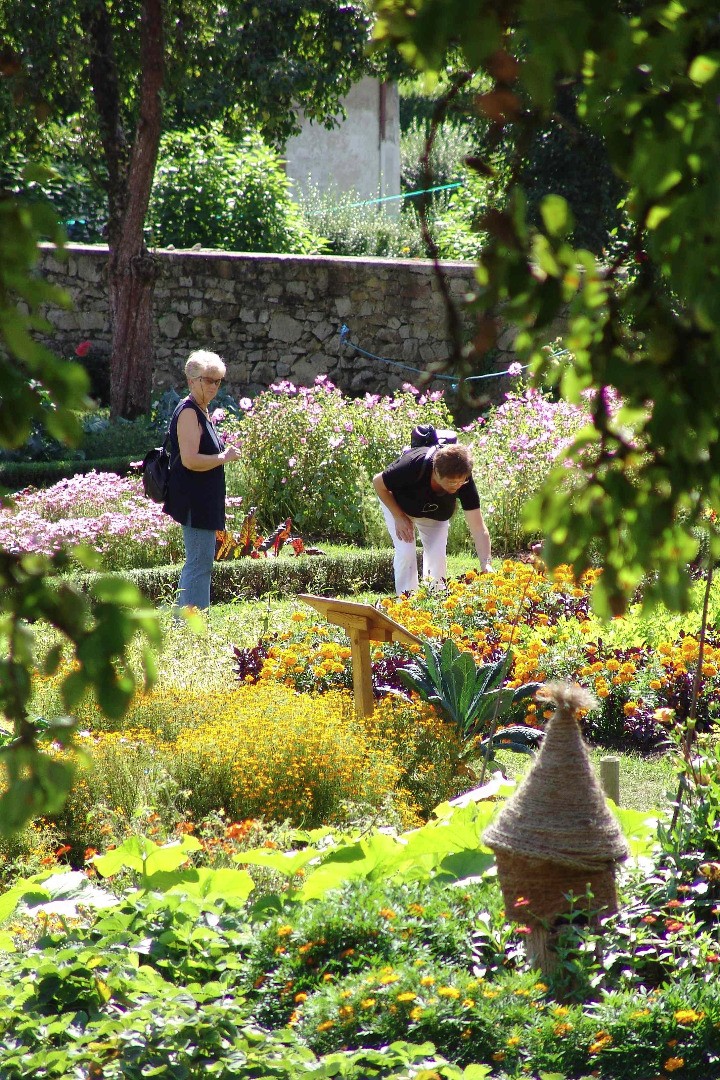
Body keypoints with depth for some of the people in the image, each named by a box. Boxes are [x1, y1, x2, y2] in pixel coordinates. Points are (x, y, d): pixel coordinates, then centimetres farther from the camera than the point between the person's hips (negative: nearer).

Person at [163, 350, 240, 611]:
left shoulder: (201, 411, 17)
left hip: (203, 501, 11)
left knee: (198, 562, 15)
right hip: (194, 501, -11)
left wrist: (225, 454, 16)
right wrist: (224, 458, -14)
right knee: (200, 563, -11)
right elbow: (190, 460, -24)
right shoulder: (188, 413, -15)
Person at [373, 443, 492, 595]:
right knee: (406, 552, -17)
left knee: (437, 554, -11)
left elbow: (479, 529, -33)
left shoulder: (464, 481, -34)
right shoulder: (414, 467, -42)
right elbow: (378, 482, -22)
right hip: (397, 502, -2)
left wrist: (486, 565, -45)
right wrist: (399, 517, -23)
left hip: (435, 511, 2)